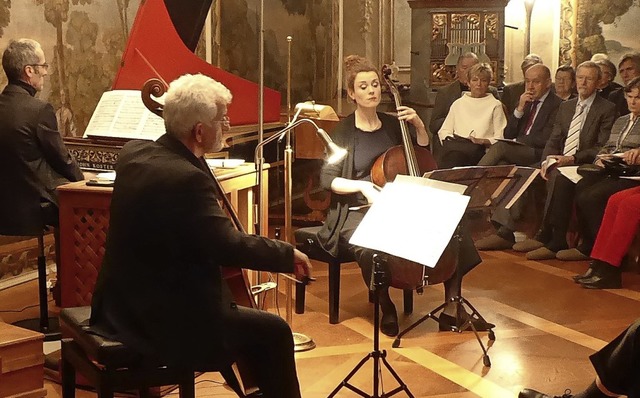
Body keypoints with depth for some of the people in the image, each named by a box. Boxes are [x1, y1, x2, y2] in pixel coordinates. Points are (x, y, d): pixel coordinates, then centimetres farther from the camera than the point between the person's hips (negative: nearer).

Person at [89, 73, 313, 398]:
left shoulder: (134, 153, 1)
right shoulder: (185, 178, -26)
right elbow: (229, 246, -29)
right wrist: (288, 255, -15)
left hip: (126, 305, 10)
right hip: (161, 322, -10)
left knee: (242, 311, 28)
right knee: (273, 332, 1)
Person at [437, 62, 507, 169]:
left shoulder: (495, 105, 13)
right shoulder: (458, 103, 25)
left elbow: (500, 138, 6)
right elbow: (444, 131, 22)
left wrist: (482, 141, -12)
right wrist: (450, 139, 0)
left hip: (478, 149, -3)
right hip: (455, 143, 3)